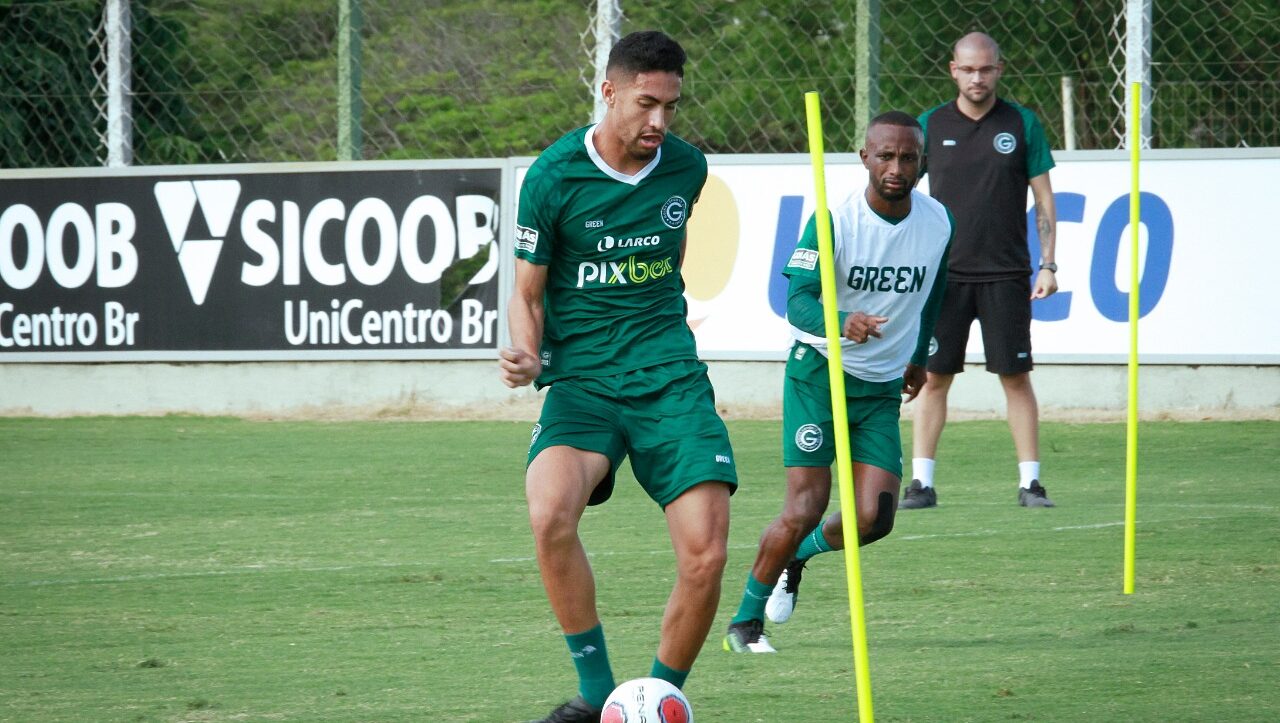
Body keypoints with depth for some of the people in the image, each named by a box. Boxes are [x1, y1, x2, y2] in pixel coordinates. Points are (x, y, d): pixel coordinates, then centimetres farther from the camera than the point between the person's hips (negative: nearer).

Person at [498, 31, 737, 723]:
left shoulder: (686, 166, 5)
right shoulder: (553, 175, -7)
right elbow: (528, 291, 2)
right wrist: (527, 355, -17)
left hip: (669, 375, 3)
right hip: (582, 377, -3)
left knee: (704, 553, -14)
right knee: (550, 511, -31)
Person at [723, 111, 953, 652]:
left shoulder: (938, 222, -2)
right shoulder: (835, 220, -16)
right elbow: (798, 301, -23)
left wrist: (919, 355, 27)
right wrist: (842, 323, -43)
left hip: (883, 387, 4)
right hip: (819, 374, -4)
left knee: (875, 519, -8)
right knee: (805, 510, -12)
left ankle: (796, 556, 25)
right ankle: (745, 622, 9)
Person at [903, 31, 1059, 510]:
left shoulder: (1022, 124, 3)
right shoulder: (930, 126, 5)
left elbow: (1043, 197, 6)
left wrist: (1048, 264, -1)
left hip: (1006, 273, -1)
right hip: (944, 273, 1)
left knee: (1016, 377, -1)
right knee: (933, 377, 0)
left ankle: (1030, 482, 3)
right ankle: (921, 483, 4)